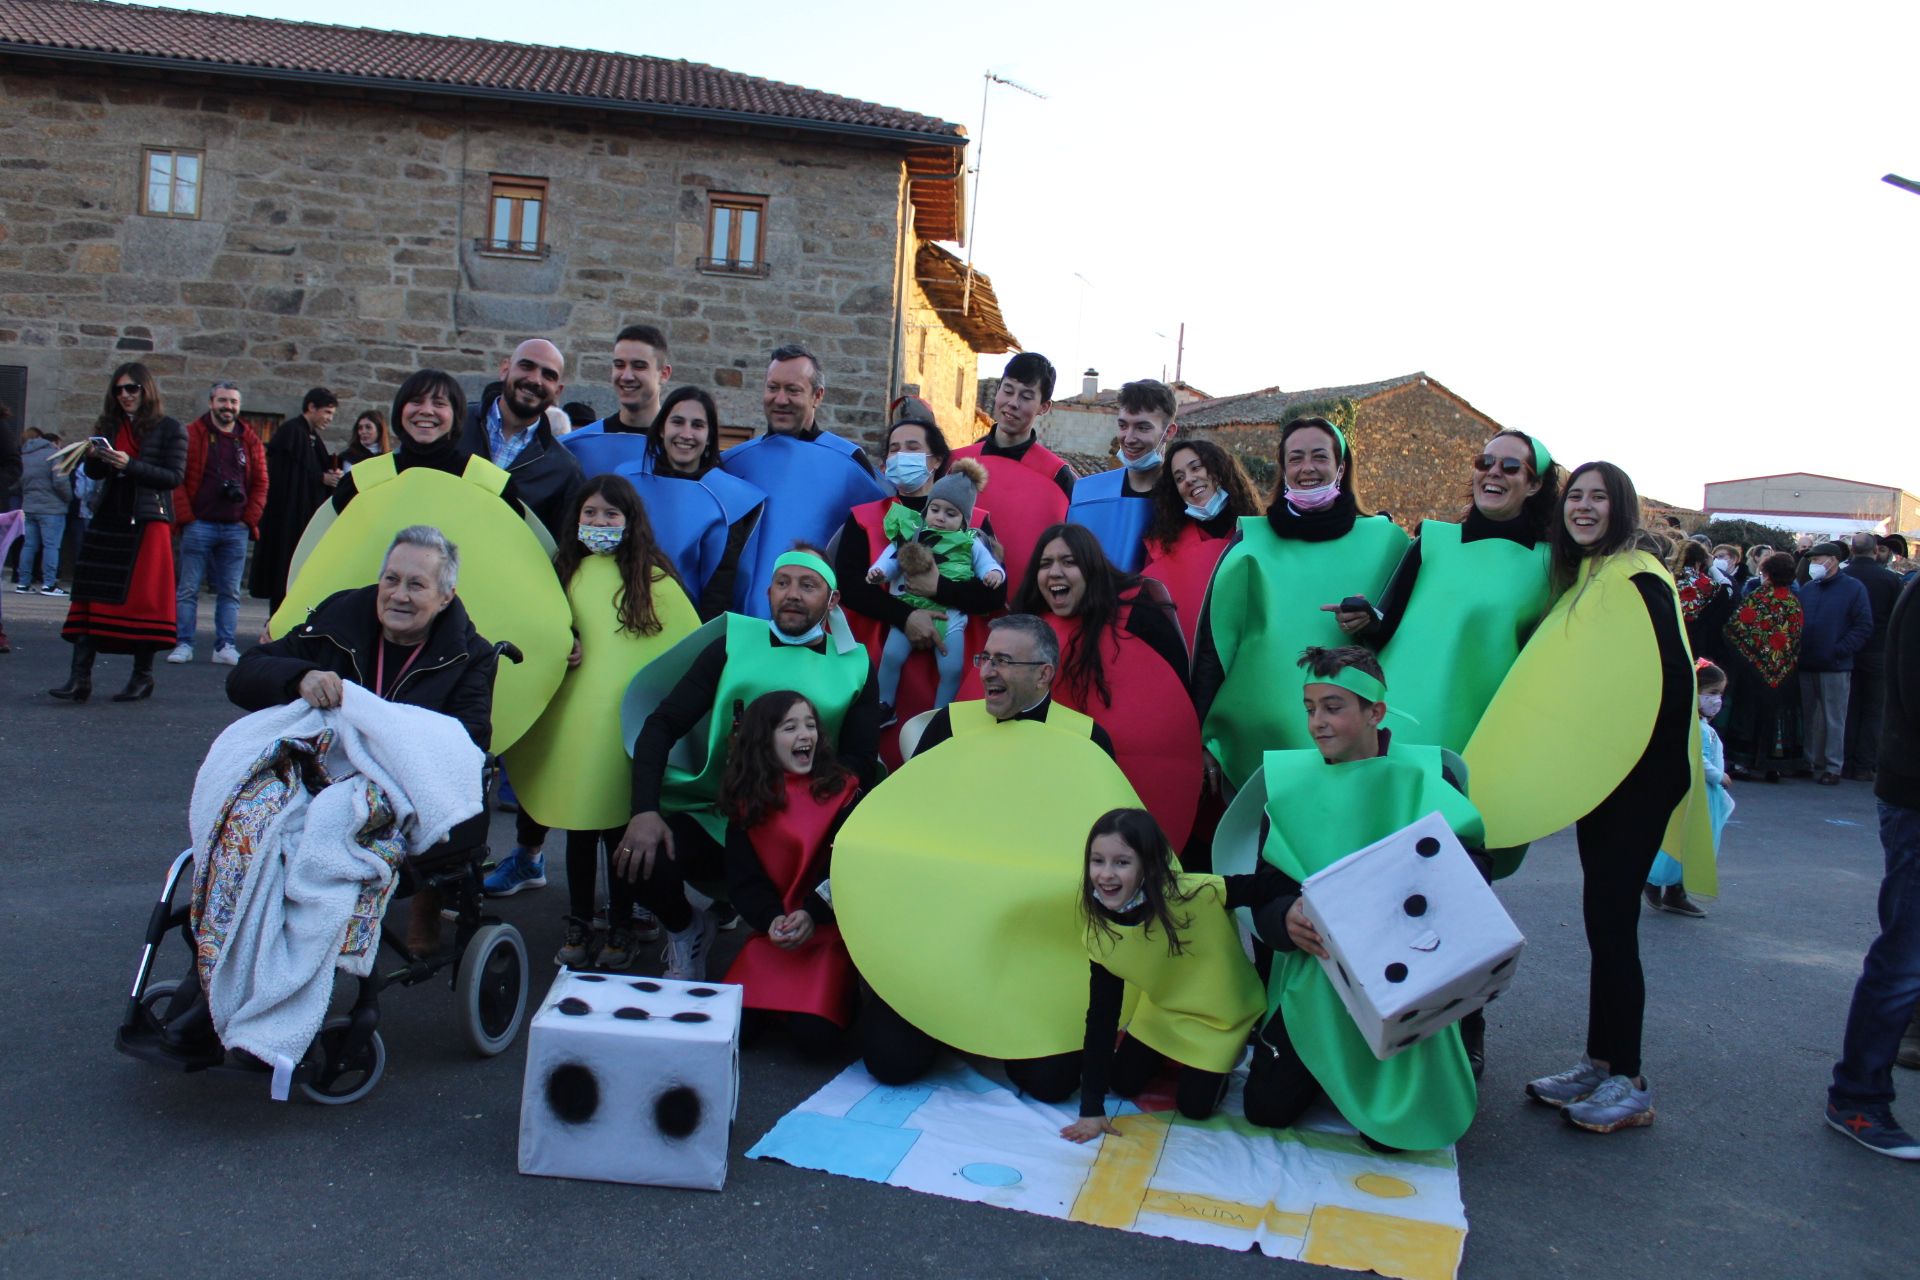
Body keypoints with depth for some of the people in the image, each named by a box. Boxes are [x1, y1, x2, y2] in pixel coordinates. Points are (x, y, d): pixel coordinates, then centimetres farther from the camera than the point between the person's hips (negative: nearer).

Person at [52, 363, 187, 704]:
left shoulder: (169, 429, 0)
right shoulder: (110, 425, 15)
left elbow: (175, 476, -9)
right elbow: (95, 473, 17)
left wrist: (131, 465, -18)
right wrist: (94, 456, -5)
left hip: (148, 521, -5)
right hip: (109, 520, 5)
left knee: (143, 597, -2)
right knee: (93, 595, -1)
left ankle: (143, 676, 9)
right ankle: (80, 677, -2)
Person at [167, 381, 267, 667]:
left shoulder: (250, 441, 10)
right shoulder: (191, 435, 1)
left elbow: (260, 484, 11)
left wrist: (250, 519, 1)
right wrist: (186, 518, -8)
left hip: (236, 528, 3)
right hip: (199, 525, -3)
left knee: (230, 592, 5)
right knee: (188, 589, 1)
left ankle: (226, 647, 9)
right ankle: (183, 644, 7)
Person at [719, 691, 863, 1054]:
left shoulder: (841, 790, -2)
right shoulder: (747, 803, 4)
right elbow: (742, 880, 0)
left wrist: (812, 914, -23)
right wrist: (771, 919, -18)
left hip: (828, 931, -3)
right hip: (772, 932, 3)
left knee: (816, 1036, -18)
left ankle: (842, 993, 15)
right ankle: (776, 1000, 21)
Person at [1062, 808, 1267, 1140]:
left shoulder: (1194, 895, -37)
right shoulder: (1102, 932, -21)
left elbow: (1267, 889, -35)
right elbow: (1101, 1016, -15)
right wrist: (1091, 1108, -15)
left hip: (1223, 1014, -4)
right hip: (1162, 1011, 4)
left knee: (1195, 1104, -2)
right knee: (1123, 1083, 9)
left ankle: (1223, 1064, 27)